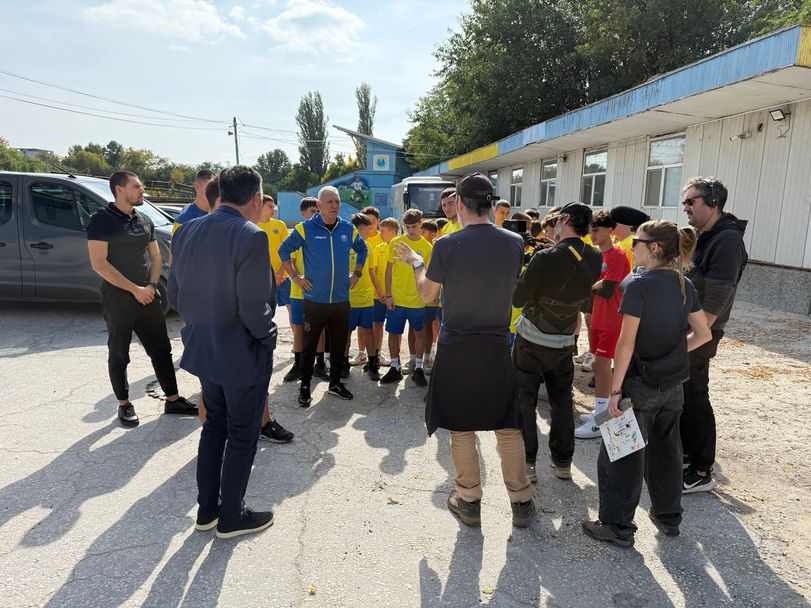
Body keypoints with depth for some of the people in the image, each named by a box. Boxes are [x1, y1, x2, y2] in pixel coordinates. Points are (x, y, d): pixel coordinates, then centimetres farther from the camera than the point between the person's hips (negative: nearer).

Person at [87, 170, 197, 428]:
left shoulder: (144, 220, 10)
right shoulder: (102, 219, -8)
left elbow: (156, 256, 15)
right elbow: (99, 263, -15)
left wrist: (152, 285, -2)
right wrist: (134, 289, -16)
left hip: (148, 295, 6)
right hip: (117, 297, -6)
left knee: (161, 349, 9)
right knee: (119, 354, 6)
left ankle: (173, 400, 19)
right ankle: (124, 404, 20)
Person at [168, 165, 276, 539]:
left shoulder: (186, 232, 0)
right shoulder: (251, 237, -22)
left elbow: (174, 296, 6)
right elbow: (254, 308, -25)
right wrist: (267, 335, -6)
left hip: (203, 349, 7)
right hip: (243, 353, -7)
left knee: (214, 426, 22)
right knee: (242, 435, 11)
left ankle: (207, 510, 34)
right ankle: (231, 518, 26)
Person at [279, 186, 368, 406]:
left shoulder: (349, 229, 3)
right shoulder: (305, 228, -8)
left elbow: (362, 250, 20)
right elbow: (284, 250, 0)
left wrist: (356, 274, 13)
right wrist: (295, 277, -3)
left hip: (341, 299, 4)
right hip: (314, 300, -3)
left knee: (339, 344, 13)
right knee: (309, 346, 4)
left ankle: (335, 383, 28)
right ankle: (305, 387, 18)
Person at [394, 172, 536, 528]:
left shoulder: (447, 245, -14)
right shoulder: (514, 243, -6)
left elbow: (427, 295, -2)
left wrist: (415, 262, 16)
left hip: (456, 348, -2)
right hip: (497, 347, 2)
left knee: (461, 427, 12)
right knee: (508, 426, 14)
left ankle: (469, 502, 23)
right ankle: (521, 502, 22)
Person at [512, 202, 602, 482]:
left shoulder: (546, 258, -24)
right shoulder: (595, 260, -6)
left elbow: (518, 299, -17)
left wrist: (525, 270, -3)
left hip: (531, 340, -5)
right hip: (565, 341, 5)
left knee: (525, 401, 8)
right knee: (562, 401, 17)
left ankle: (527, 462, 14)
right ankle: (562, 462, 26)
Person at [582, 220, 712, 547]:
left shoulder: (639, 285, -18)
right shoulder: (685, 286, 3)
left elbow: (627, 343, -19)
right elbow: (703, 334, 8)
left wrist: (615, 390, -15)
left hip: (640, 385, -7)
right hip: (673, 385, 7)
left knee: (621, 455, 5)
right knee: (666, 450, 21)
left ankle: (618, 526, 15)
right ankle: (669, 517, 36)